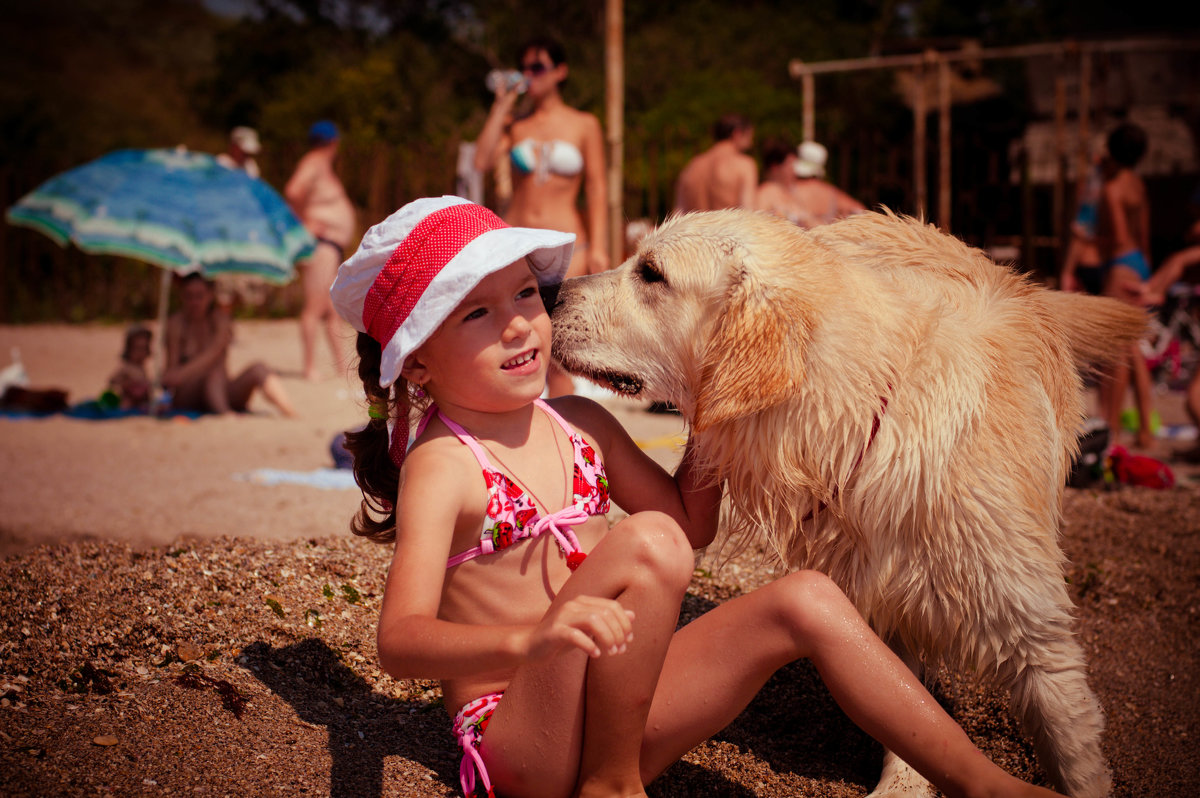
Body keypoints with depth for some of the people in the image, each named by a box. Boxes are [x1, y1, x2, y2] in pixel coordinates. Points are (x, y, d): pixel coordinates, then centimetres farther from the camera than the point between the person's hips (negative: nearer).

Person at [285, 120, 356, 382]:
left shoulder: (323, 164, 17)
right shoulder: (314, 163, -12)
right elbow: (292, 191, -28)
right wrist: (305, 221, -19)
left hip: (333, 244, 10)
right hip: (321, 241, -10)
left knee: (333, 309, 14)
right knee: (315, 306, -10)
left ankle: (341, 362, 20)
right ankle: (310, 366, -9)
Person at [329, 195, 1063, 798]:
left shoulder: (578, 424, 9)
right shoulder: (440, 465, -12)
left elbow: (692, 523, 22)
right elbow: (401, 642, -26)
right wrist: (532, 639, -44)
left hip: (614, 708, 7)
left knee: (807, 601, -4)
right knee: (645, 544, -28)